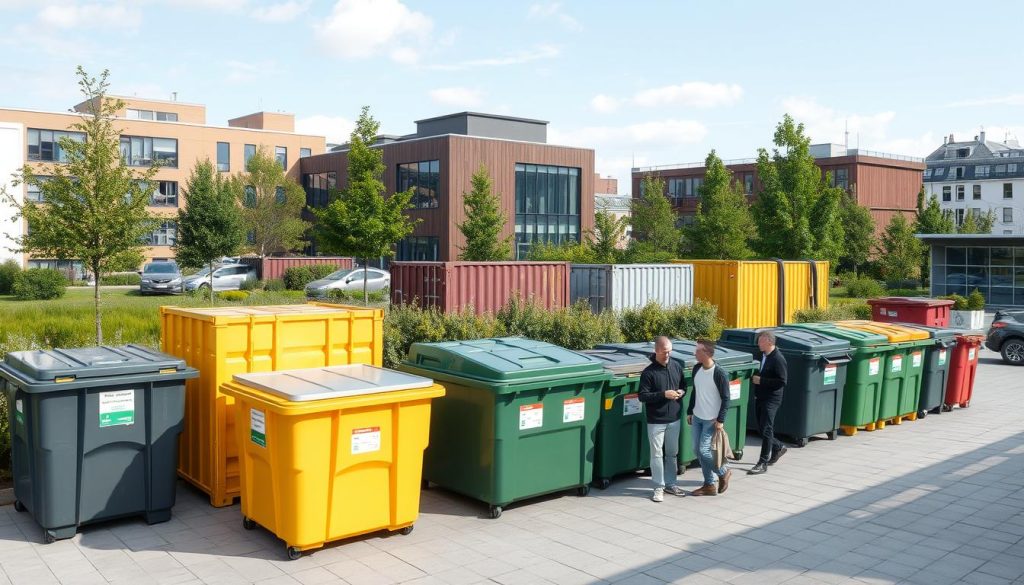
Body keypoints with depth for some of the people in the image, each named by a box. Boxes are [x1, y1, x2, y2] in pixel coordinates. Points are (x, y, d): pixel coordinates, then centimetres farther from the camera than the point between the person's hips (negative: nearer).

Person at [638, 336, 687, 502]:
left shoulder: (676, 367, 3)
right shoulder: (649, 372, -13)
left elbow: (684, 385, 17)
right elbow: (642, 396, -15)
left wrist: (681, 392, -6)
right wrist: (664, 394, -22)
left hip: (674, 419, 5)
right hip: (656, 421, -5)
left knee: (672, 453, 15)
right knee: (657, 454, 2)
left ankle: (670, 484, 28)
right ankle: (659, 487, 12)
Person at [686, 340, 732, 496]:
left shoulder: (720, 374, -17)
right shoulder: (697, 369, 3)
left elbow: (725, 399, -13)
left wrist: (720, 420, -16)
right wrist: (689, 412, 14)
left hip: (711, 420, -7)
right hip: (697, 417, 7)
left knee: (704, 451, -8)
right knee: (697, 451, 7)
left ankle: (724, 472, 19)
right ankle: (709, 485, 18)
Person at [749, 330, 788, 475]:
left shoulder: (778, 359, -17)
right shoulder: (763, 355, 9)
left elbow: (782, 382, -20)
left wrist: (761, 380, -20)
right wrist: (755, 377, 5)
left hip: (771, 399, -8)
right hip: (759, 398, 8)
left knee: (766, 430, -4)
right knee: (762, 429, 15)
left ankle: (763, 463, 1)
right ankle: (778, 447, 39)